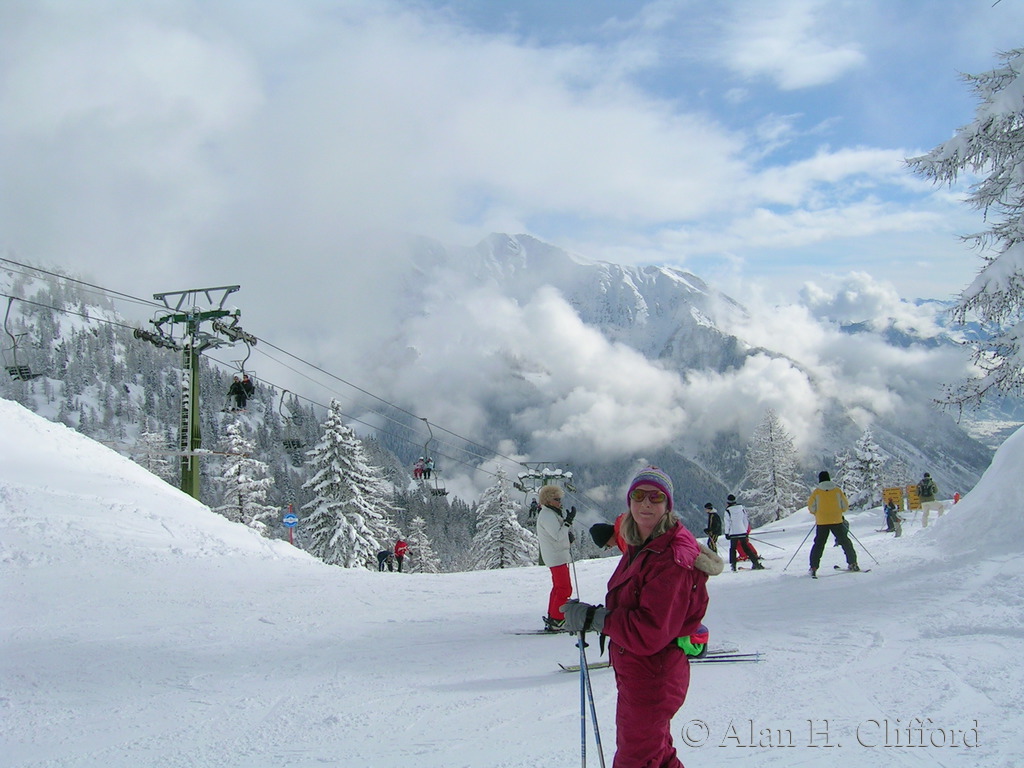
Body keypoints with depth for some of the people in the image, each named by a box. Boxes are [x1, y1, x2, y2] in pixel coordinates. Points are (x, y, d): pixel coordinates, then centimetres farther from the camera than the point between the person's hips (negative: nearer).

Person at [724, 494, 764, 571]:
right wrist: (746, 531, 18)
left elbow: (727, 523, -9)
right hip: (742, 532, 4)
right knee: (746, 548, 9)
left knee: (732, 549, 8)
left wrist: (727, 533, -2)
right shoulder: (741, 508, 4)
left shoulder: (728, 511, -9)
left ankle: (733, 565, 0)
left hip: (733, 533, -4)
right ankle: (756, 562, 2)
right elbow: (746, 520, 9)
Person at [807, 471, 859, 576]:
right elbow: (845, 506, 4)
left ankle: (813, 568, -4)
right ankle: (852, 563, 13)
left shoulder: (816, 492, -2)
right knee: (845, 542, 13)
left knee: (819, 544, 4)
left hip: (822, 522, 0)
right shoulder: (837, 490, 1)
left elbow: (811, 509, -1)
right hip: (837, 521, 0)